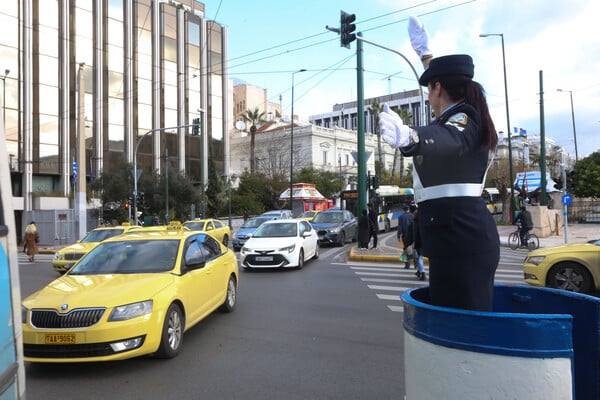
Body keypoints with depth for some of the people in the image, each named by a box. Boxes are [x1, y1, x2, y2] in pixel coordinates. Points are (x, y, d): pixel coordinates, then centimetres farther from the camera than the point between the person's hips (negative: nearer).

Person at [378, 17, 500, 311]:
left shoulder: (463, 119, -11)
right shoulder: (466, 117, 18)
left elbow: (449, 140, -38)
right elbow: (447, 80, 39)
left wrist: (408, 138, -58)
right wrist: (423, 52, 51)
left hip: (459, 238, -11)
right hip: (464, 235, 11)